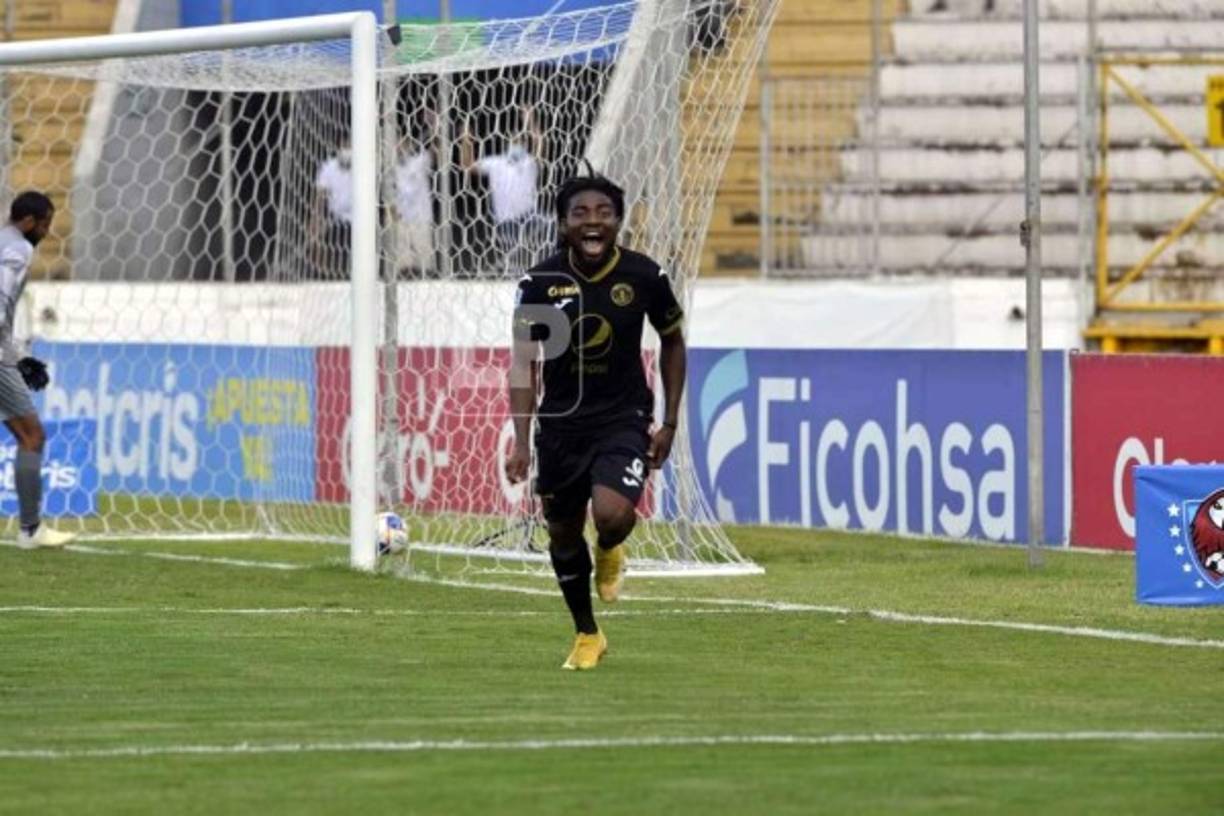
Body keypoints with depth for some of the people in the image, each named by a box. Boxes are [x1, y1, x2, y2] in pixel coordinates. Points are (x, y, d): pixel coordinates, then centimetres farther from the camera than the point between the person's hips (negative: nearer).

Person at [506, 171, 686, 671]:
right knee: (563, 533, 11)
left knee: (613, 515, -25)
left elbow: (672, 343, 8)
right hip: (561, 422, 2)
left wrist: (670, 423, 4)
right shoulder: (541, 282, -10)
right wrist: (521, 441, -15)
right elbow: (523, 362, -7)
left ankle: (609, 553, 14)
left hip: (624, 419, -2)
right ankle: (586, 635, 35)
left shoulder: (644, 277, -8)